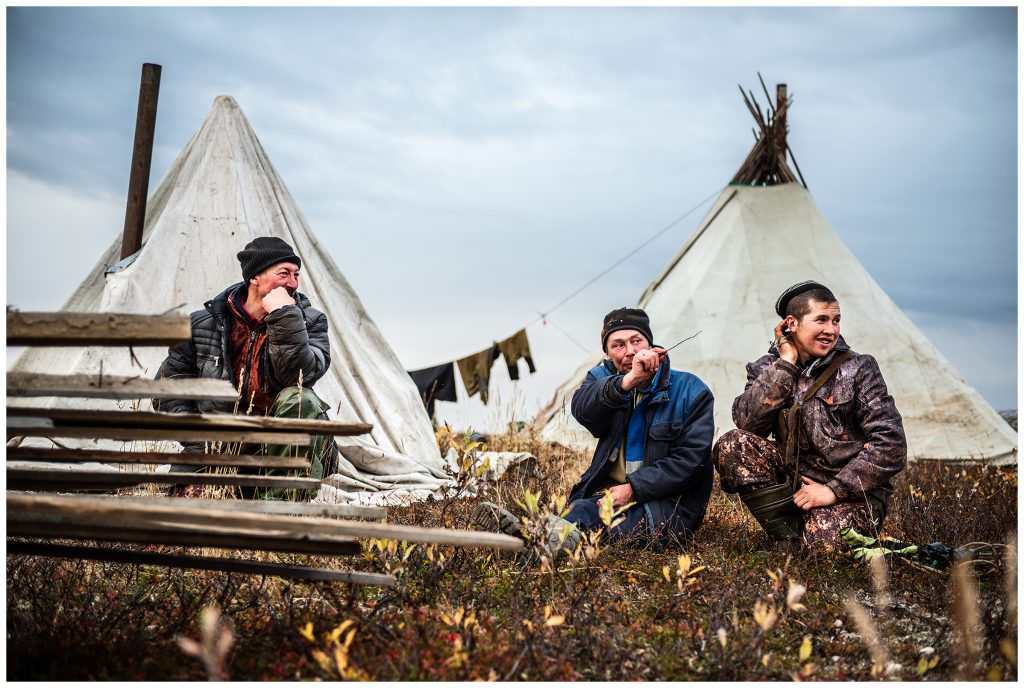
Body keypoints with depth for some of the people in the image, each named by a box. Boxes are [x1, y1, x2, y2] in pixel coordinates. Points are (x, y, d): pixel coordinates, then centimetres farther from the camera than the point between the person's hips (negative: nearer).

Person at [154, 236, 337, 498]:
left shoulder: (310, 322, -1)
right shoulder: (204, 324, 1)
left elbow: (300, 376, -21)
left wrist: (285, 318, -27)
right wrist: (200, 442, -5)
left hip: (284, 446, 0)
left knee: (300, 401, -32)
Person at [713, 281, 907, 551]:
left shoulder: (858, 369, -5)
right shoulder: (767, 369, 3)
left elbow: (891, 445, -12)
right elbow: (746, 421, -16)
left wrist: (833, 490, -17)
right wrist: (786, 363, -15)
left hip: (853, 489, -3)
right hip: (795, 479, 3)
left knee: (825, 542, -32)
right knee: (731, 445, -19)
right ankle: (790, 538, -15)